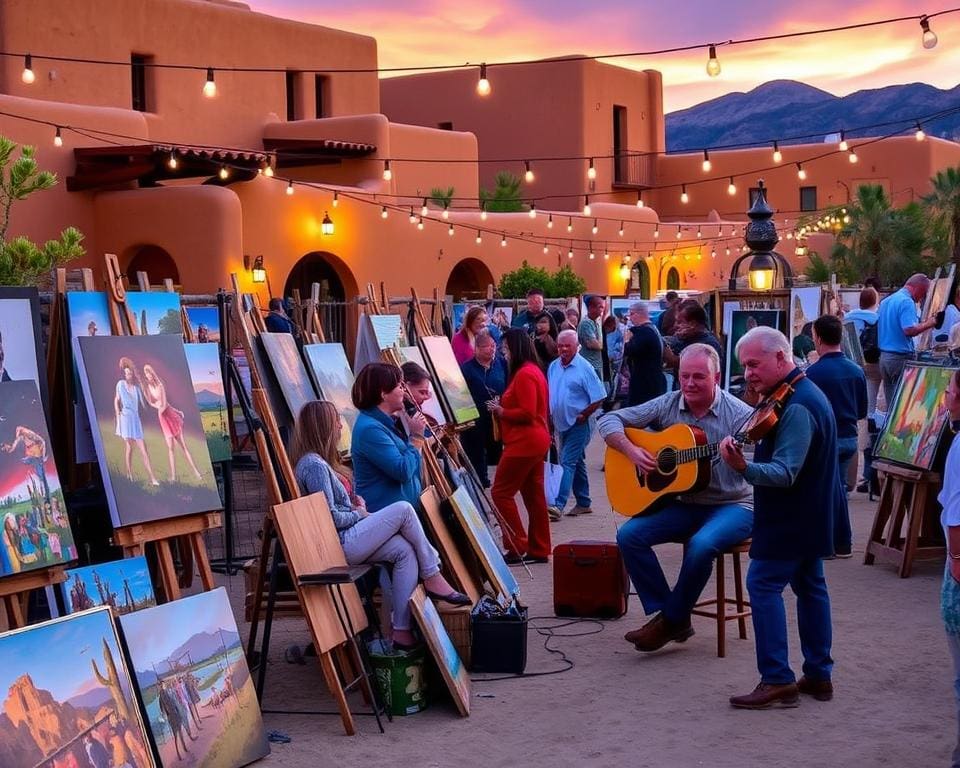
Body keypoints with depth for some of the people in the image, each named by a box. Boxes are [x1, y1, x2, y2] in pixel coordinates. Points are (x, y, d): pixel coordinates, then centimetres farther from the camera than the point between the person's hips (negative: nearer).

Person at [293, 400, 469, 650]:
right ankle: (432, 577, -1)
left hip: (342, 539, 10)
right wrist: (359, 514, -2)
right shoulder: (315, 466, -15)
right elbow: (331, 518, -18)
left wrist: (353, 502, 8)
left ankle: (402, 630, -9)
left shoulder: (315, 461, 17)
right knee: (403, 509, -13)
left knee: (405, 550, -4)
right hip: (338, 545, -10)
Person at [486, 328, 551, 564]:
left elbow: (527, 413, -22)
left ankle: (517, 547, -3)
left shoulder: (524, 374, -17)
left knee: (501, 492, -4)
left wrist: (501, 412, -10)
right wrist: (503, 407, 7)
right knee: (534, 494, 11)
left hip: (524, 443, -10)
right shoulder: (533, 370, 15)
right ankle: (539, 549, 15)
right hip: (535, 441, 10)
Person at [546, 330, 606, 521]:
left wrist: (583, 415, -14)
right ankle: (583, 503, 25)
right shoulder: (553, 367, 6)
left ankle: (557, 505, -21)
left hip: (577, 424, -7)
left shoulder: (584, 368, -13)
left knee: (567, 462, -14)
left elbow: (599, 398, -13)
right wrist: (550, 417, 11)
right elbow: (549, 395, 16)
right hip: (561, 424, 7)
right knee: (577, 462, 15)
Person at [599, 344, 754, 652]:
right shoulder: (667, 405, 1)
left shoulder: (739, 415, -11)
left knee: (701, 544, -34)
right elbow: (609, 420, 3)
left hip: (731, 505, -5)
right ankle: (665, 612, -6)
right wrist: (631, 450, -15)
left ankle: (672, 620, -11)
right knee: (629, 535, -17)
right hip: (683, 504, 5)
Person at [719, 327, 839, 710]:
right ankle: (818, 675, 21)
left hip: (790, 518, -11)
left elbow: (785, 473, -32)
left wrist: (744, 468, -47)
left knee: (763, 584, -8)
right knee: (809, 585, 15)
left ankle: (777, 680, -9)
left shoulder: (796, 406, -22)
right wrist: (748, 463, 4)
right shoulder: (807, 393, 11)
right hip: (810, 514, 11)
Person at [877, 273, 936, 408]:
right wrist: (928, 324, -10)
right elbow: (910, 330, -24)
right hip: (901, 357, -9)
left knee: (890, 404, 12)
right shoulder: (907, 302, -13)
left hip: (884, 355, 9)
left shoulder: (886, 301, 16)